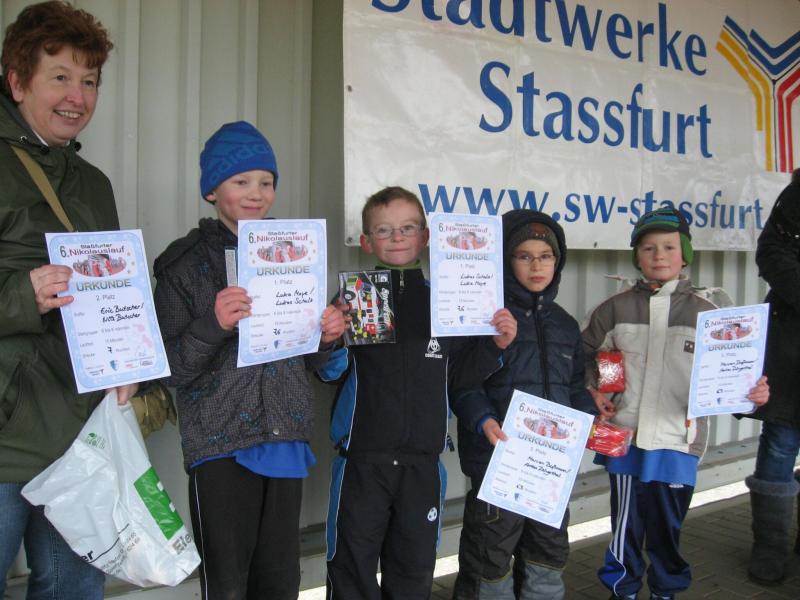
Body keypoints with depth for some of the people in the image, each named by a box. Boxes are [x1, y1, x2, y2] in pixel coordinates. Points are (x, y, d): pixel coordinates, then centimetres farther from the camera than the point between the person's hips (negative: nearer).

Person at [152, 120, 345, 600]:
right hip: (222, 445, -4)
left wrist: (327, 336, -3)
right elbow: (171, 369, -8)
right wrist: (214, 325, -24)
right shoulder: (186, 262, -3)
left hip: (286, 439, 4)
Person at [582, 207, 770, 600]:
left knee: (668, 524, 13)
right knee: (626, 521, 10)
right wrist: (593, 392, 0)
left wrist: (751, 393, -16)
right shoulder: (616, 309, 3)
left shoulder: (704, 312, 2)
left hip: (678, 439, 0)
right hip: (625, 436, 0)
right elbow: (585, 357, 12)